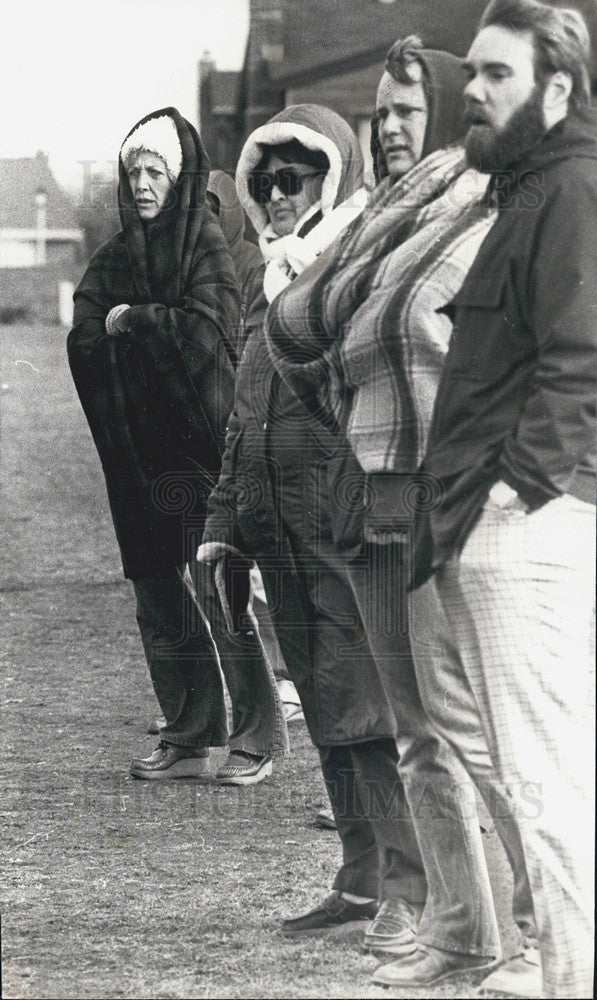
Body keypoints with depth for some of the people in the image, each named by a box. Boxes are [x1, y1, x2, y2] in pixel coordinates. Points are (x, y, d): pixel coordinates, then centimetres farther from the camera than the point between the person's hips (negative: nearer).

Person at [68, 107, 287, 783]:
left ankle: (258, 733, 0)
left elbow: (209, 328, -18)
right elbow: (83, 340, 3)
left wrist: (130, 321, -8)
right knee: (160, 601, 4)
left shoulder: (207, 246, -4)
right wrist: (161, 329, -9)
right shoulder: (115, 258, 13)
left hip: (201, 443, -6)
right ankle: (187, 738, 9)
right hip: (140, 458, 6)